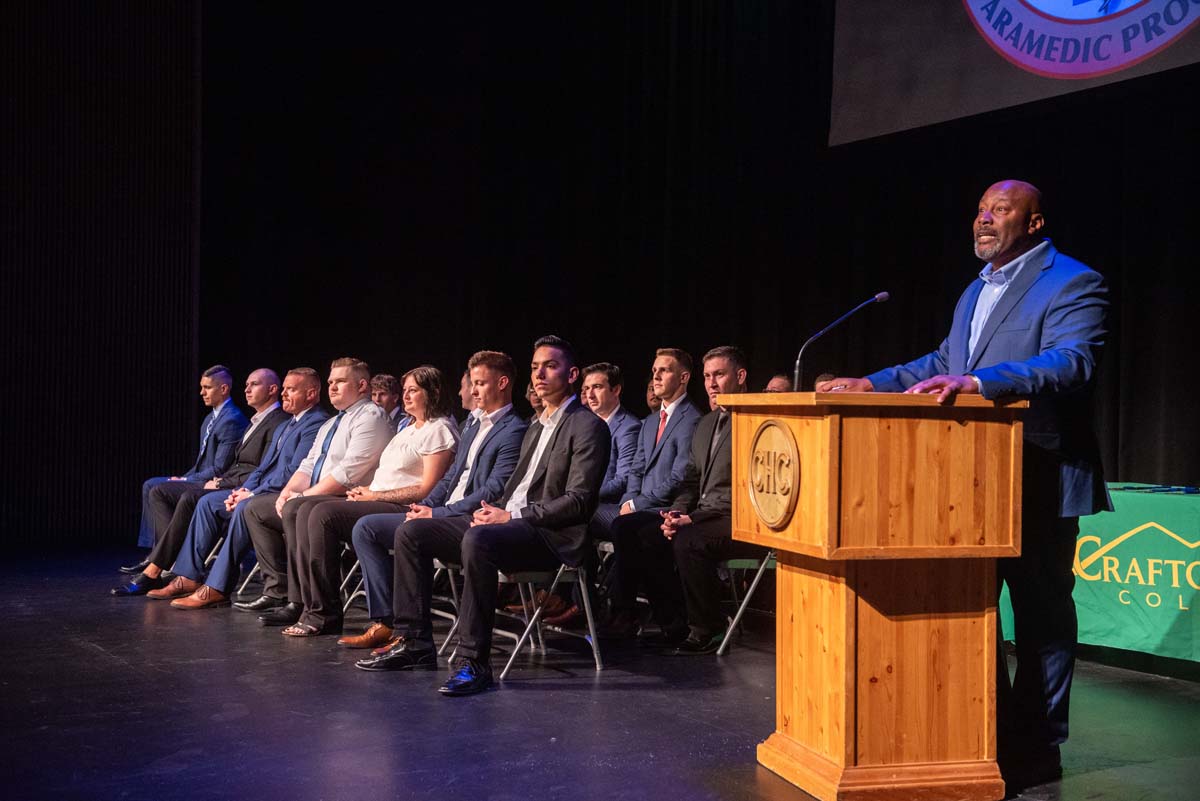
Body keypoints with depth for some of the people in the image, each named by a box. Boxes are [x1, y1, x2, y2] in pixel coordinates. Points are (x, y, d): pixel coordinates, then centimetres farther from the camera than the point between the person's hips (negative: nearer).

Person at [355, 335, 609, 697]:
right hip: (509, 520, 9)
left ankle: (473, 662, -33)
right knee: (411, 532, 0)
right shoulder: (536, 427, 23)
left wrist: (512, 515, -16)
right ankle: (415, 643, 1)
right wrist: (495, 510, 3)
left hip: (551, 536, -9)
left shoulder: (588, 427, -6)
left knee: (477, 539, -39)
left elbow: (579, 501, -15)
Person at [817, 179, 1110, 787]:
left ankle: (1035, 748, 15)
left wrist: (977, 383, -37)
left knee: (1041, 612, 3)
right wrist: (873, 384, 11)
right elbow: (943, 362, 23)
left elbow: (1071, 362, -25)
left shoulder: (1073, 284, -9)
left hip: (1037, 479, -8)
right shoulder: (977, 290, 18)